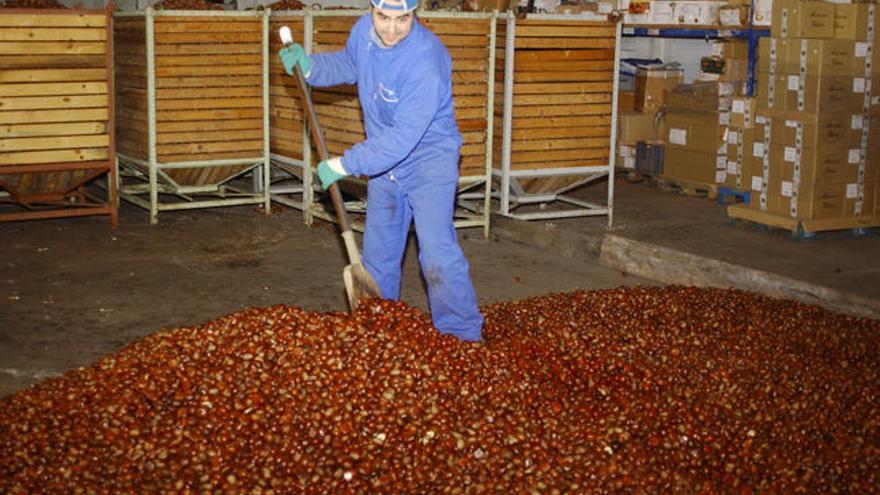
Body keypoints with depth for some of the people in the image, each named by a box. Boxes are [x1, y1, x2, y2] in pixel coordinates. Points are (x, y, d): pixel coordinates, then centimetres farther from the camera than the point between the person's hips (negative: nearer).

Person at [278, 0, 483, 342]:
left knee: (437, 255, -17)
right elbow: (347, 64, 17)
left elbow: (402, 138, -33)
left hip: (428, 162, -7)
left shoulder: (425, 62, -32)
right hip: (384, 164, 7)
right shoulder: (364, 31, -9)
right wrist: (309, 66, -1)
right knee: (377, 254, 17)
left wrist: (345, 165, -29)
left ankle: (464, 337, -4)